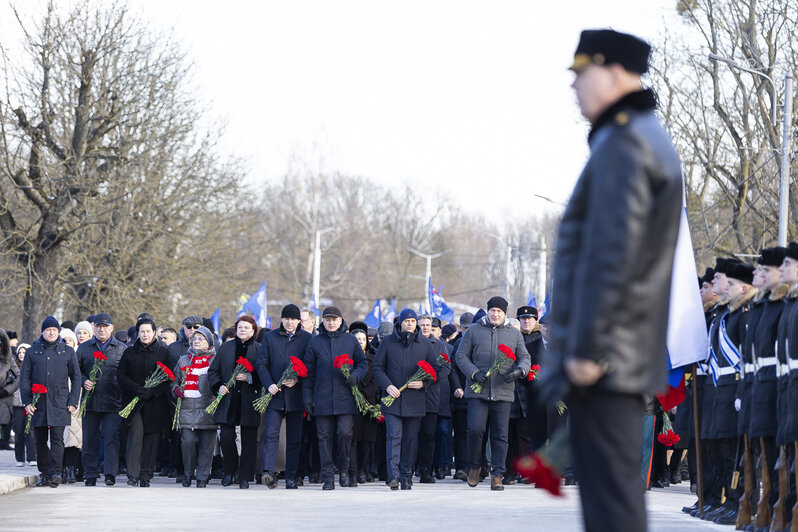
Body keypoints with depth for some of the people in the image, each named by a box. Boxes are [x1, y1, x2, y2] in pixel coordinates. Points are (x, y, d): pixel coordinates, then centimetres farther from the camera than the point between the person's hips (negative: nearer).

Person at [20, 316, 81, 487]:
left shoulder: (67, 351, 9)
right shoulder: (32, 351, 10)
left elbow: (76, 377, 9)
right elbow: (24, 378, 8)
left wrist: (73, 401, -1)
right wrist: (27, 401, -3)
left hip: (59, 403, -2)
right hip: (38, 404, 2)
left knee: (57, 438, -11)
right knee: (40, 441, 4)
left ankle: (56, 472, -17)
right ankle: (44, 474, 11)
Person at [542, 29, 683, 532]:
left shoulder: (622, 146, -14)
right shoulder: (652, 139, 19)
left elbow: (610, 251, -21)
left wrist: (586, 348, -21)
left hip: (603, 362, -10)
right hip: (632, 355, 10)